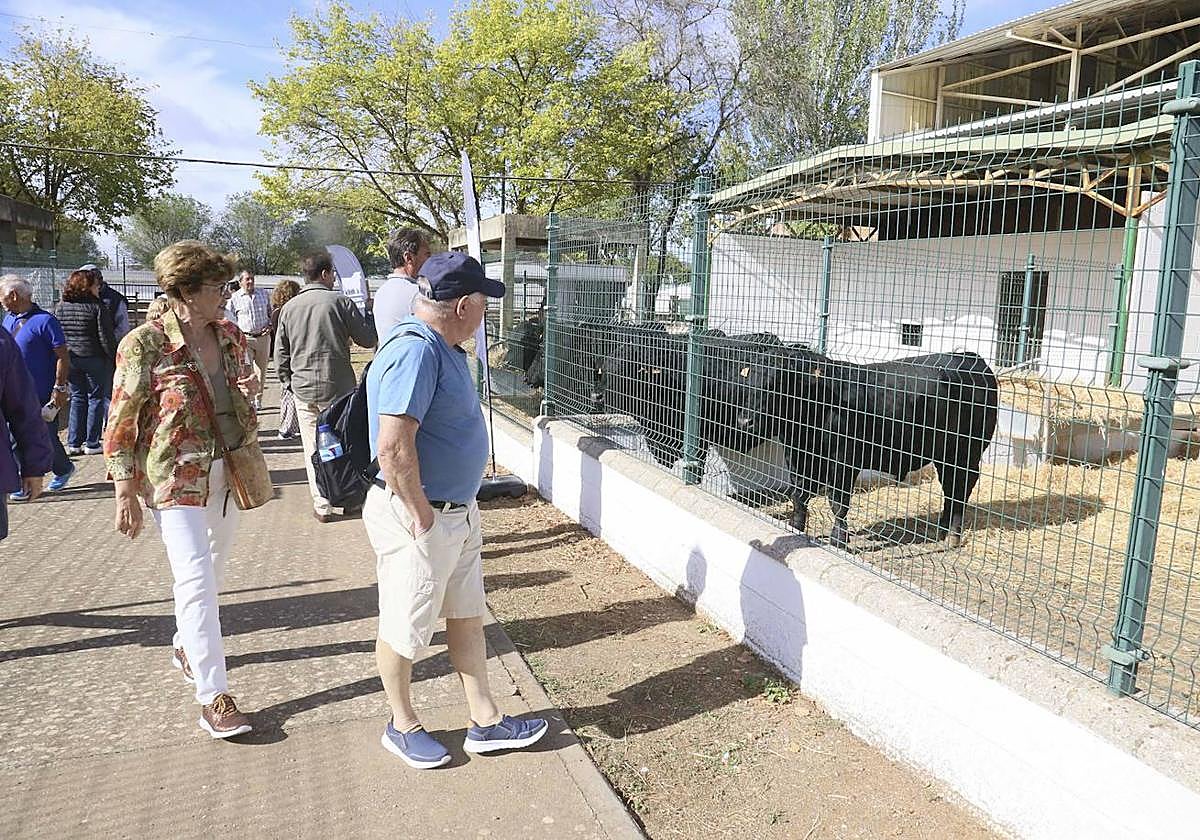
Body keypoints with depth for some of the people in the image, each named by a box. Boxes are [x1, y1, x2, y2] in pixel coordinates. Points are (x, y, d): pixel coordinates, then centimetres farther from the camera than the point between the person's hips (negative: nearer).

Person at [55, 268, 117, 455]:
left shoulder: (60, 306, 5)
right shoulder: (97, 307, -11)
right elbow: (106, 337, -13)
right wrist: (114, 356, -3)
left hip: (70, 360, 5)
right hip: (93, 359, -5)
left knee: (77, 398, 14)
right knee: (96, 398, 6)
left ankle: (73, 443, 13)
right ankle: (92, 444, 8)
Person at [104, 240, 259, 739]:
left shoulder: (230, 337, 4)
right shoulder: (144, 345, -12)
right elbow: (121, 422, -10)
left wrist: (250, 385, -5)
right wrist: (126, 495, -12)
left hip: (226, 472, 6)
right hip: (175, 477, -6)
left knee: (213, 569, 18)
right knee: (196, 579, -10)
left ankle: (186, 646, 42)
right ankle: (213, 696, -4)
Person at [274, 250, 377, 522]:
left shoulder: (289, 308, 4)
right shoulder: (340, 302, -9)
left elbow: (281, 353, 7)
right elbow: (368, 339, -3)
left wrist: (288, 383, 18)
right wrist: (367, 312, 15)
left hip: (303, 390, 3)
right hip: (338, 388, -2)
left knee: (313, 450, 8)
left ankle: (322, 506, 11)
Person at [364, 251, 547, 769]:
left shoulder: (442, 346, 8)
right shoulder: (415, 351, -25)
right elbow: (393, 447, -31)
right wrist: (422, 517, -20)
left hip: (459, 510, 10)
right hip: (418, 518, -10)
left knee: (468, 617, 18)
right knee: (404, 629, 11)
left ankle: (486, 721, 33)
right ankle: (402, 727, 33)